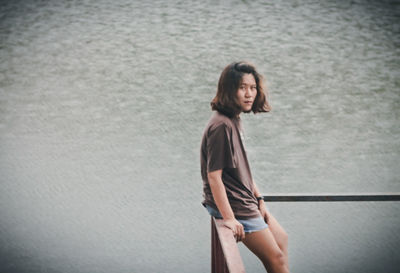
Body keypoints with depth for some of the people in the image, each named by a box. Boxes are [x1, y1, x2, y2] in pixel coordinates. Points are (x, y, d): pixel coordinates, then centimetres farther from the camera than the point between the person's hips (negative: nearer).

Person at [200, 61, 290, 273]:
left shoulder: (234, 120, 7)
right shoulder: (221, 126, -23)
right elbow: (214, 176, -26)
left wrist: (259, 199, 14)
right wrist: (229, 218, -27)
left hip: (246, 201, 10)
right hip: (233, 206, -10)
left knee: (281, 239, 23)